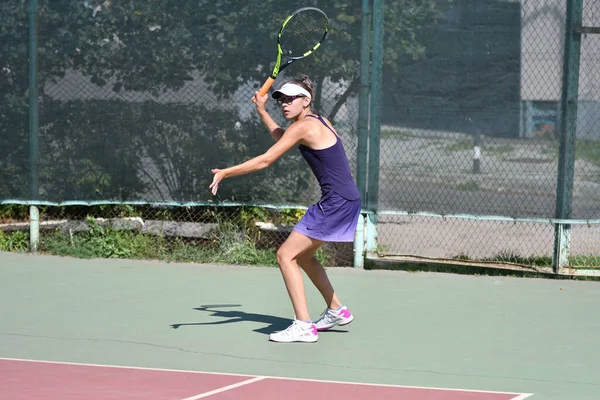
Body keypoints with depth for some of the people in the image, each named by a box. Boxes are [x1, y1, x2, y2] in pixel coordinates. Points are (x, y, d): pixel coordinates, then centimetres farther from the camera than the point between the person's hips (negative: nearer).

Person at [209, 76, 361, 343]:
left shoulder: (304, 126, -13)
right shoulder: (317, 121, 14)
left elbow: (265, 161, -15)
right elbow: (281, 138, 35)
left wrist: (225, 173, -12)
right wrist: (262, 111, 37)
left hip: (337, 201, -10)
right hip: (345, 200, 10)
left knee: (286, 255, -9)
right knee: (302, 255, 24)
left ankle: (303, 326, -14)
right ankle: (336, 311, 33)